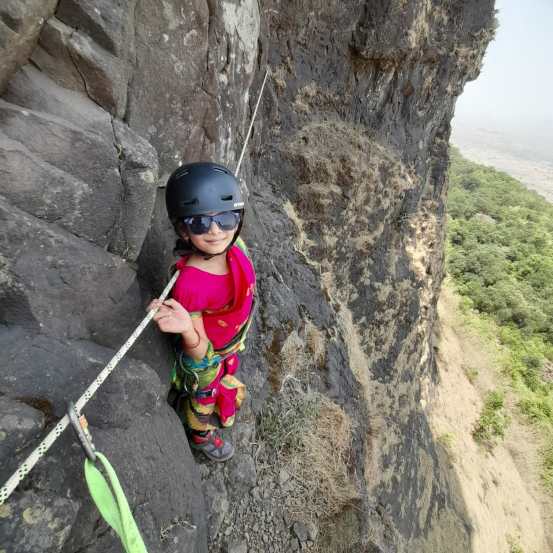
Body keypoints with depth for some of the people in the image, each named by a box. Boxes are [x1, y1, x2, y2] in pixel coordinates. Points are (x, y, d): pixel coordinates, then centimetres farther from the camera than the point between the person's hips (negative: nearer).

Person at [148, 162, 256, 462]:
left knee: (227, 382, 38)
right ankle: (201, 435, 64)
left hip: (231, 345, 6)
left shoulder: (235, 245, -27)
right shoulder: (189, 285, -44)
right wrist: (188, 330, -54)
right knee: (203, 398, 29)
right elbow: (200, 353, -35)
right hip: (206, 359, -5)